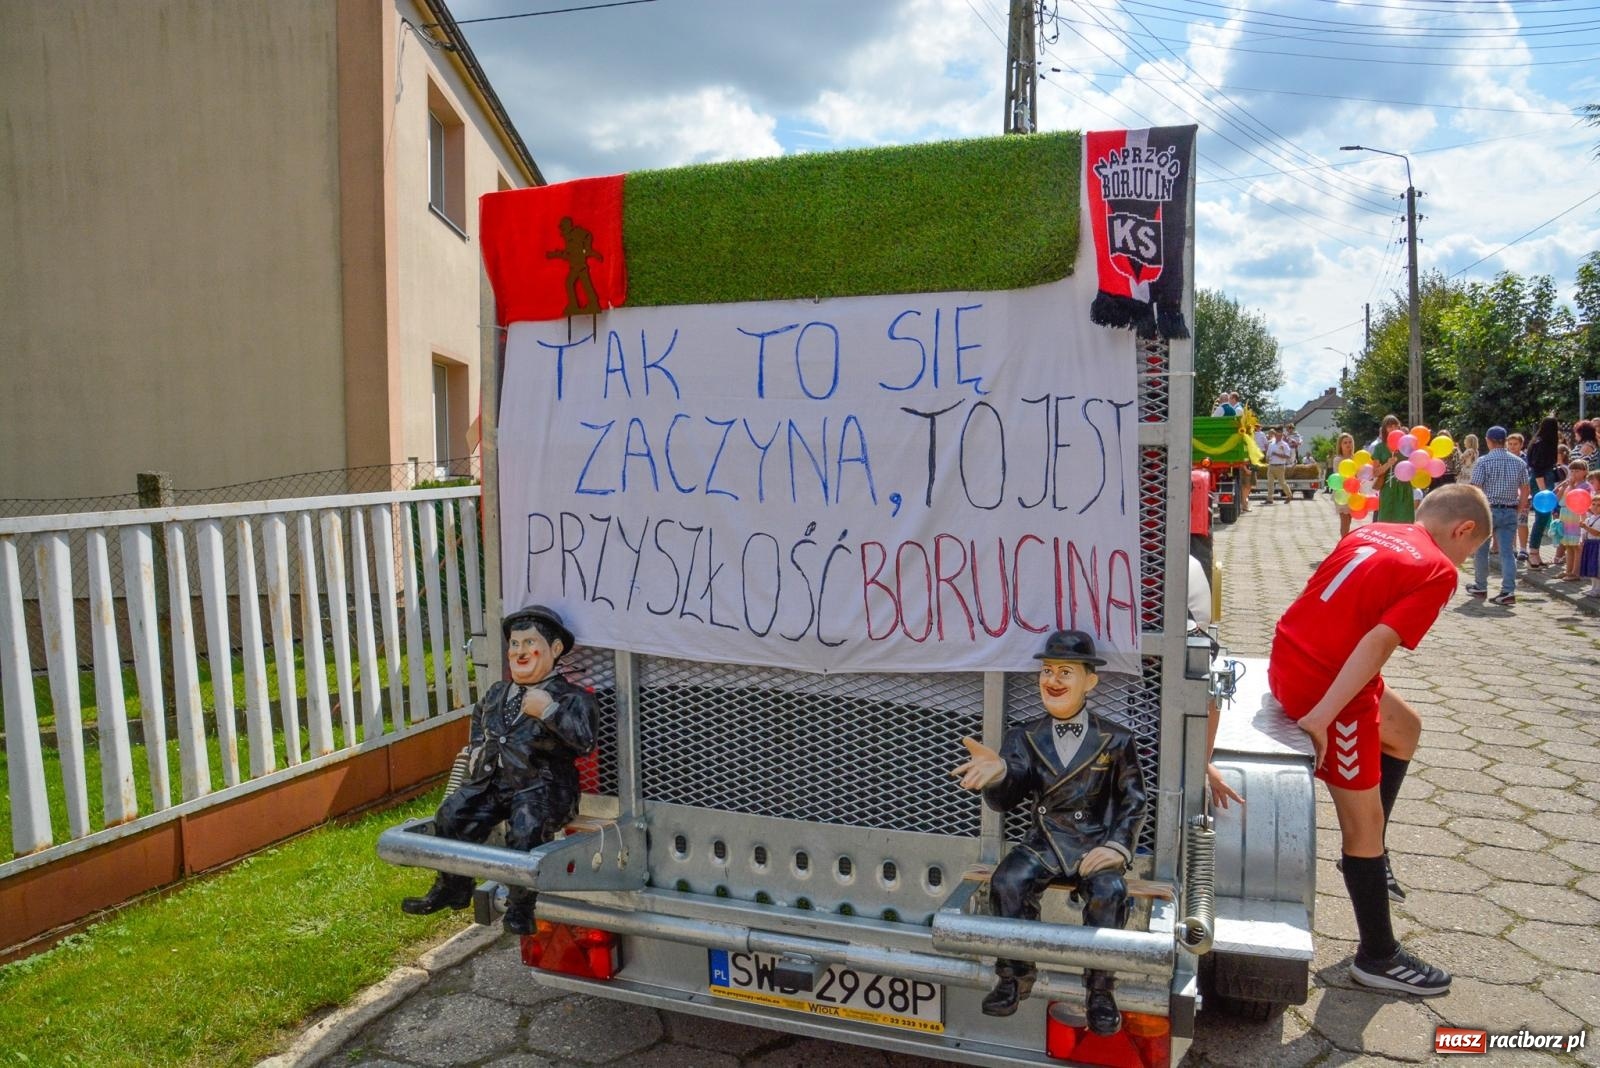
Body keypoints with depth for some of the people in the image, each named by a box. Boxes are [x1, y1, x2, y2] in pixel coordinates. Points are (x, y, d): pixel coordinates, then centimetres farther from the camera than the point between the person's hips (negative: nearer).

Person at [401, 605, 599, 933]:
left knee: (525, 827, -30)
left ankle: (520, 905, -8)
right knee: (452, 814, -10)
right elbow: (476, 735, 36)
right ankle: (452, 886, 13)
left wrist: (548, 711, -21)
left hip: (541, 786, -6)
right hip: (492, 780, 6)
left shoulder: (570, 696, -3)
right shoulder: (495, 695, 18)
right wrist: (478, 754, 15)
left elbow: (585, 741, -18)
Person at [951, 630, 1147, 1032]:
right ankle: (1015, 975, -6)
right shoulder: (1025, 737, 4)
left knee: (1109, 892, -31)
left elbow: (1133, 801, 5)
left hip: (1095, 845, -1)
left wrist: (1116, 846, -12)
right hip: (1044, 843, 1)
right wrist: (997, 772, -35)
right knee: (1007, 881, -27)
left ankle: (1100, 990, -9)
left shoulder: (1116, 740, 2)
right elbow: (1003, 799, -10)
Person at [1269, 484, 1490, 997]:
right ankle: (1379, 958, 21)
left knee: (1404, 728, 30)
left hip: (1288, 660, 8)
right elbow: (1377, 643, -21)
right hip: (1326, 686, -8)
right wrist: (1322, 715, -25)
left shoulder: (1369, 532, 11)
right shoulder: (1438, 571, -9)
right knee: (1365, 825, 6)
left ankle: (1366, 853, 36)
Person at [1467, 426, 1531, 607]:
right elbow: (1525, 489, 7)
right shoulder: (1519, 462, 5)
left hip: (1487, 510, -3)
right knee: (1508, 551, 0)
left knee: (1481, 550, 11)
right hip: (1510, 512, 3)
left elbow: (1475, 489, -13)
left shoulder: (1483, 462, -9)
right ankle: (1508, 591, -8)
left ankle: (1480, 587, 22)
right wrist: (1519, 509, 15)